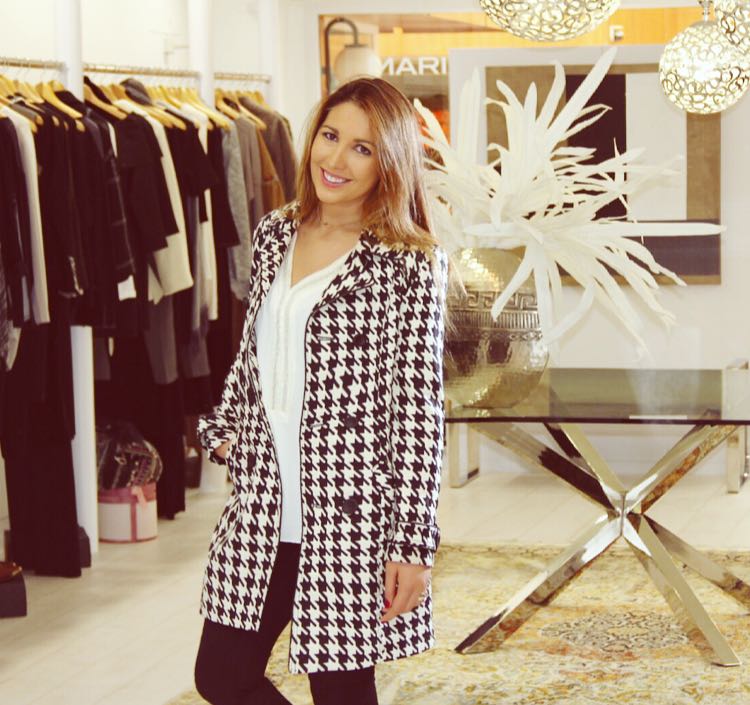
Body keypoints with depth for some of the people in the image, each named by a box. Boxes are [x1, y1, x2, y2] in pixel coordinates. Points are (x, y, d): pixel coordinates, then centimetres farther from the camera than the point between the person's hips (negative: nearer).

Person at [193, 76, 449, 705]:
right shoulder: (275, 235, 8)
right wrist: (223, 429, 14)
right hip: (264, 506, 6)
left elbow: (421, 408, -11)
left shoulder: (410, 263, -9)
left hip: (354, 513, -6)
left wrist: (414, 544, -14)